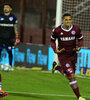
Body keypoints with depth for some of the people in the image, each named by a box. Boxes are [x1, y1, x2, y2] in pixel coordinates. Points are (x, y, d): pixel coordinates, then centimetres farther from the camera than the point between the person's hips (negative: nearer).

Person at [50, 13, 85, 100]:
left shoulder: (76, 29, -9)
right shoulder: (57, 31, -13)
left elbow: (80, 39, 7)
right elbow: (52, 40, 4)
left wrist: (79, 46, -14)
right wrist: (55, 50, -14)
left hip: (73, 55, 4)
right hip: (63, 56, -4)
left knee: (70, 75, 17)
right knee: (71, 76, -11)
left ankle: (56, 67, 44)